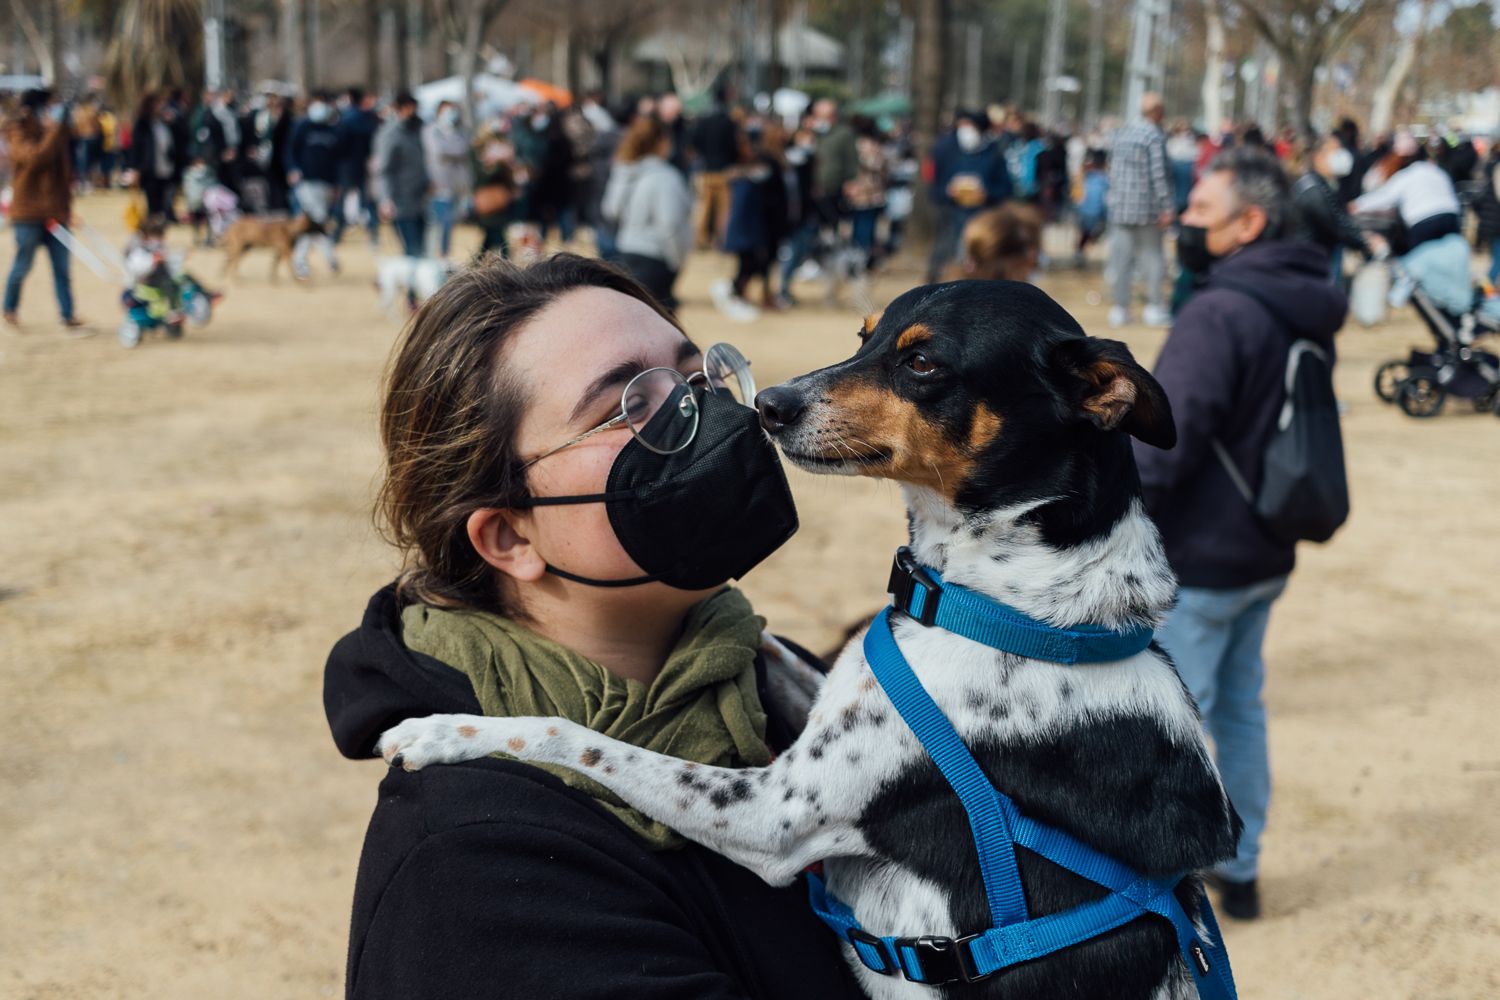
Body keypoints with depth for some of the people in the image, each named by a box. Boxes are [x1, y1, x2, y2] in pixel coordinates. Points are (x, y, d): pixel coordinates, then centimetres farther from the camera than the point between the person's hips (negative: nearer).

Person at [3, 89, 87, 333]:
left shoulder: (57, 130, 8)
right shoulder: (18, 132, -8)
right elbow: (36, 157, -28)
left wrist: (67, 206, 17)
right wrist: (52, 130, -25)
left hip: (56, 212, 5)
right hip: (28, 213, -5)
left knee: (62, 269, 2)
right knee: (23, 265, 6)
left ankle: (69, 319, 3)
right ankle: (9, 311, 27)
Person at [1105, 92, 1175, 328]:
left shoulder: (1121, 132, 8)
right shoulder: (1155, 136, -12)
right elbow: (1159, 174, -15)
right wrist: (1167, 207, -13)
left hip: (1119, 206, 5)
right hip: (1146, 207, -5)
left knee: (1121, 258, 7)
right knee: (1152, 257, 5)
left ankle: (1119, 308, 9)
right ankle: (1154, 307, 6)